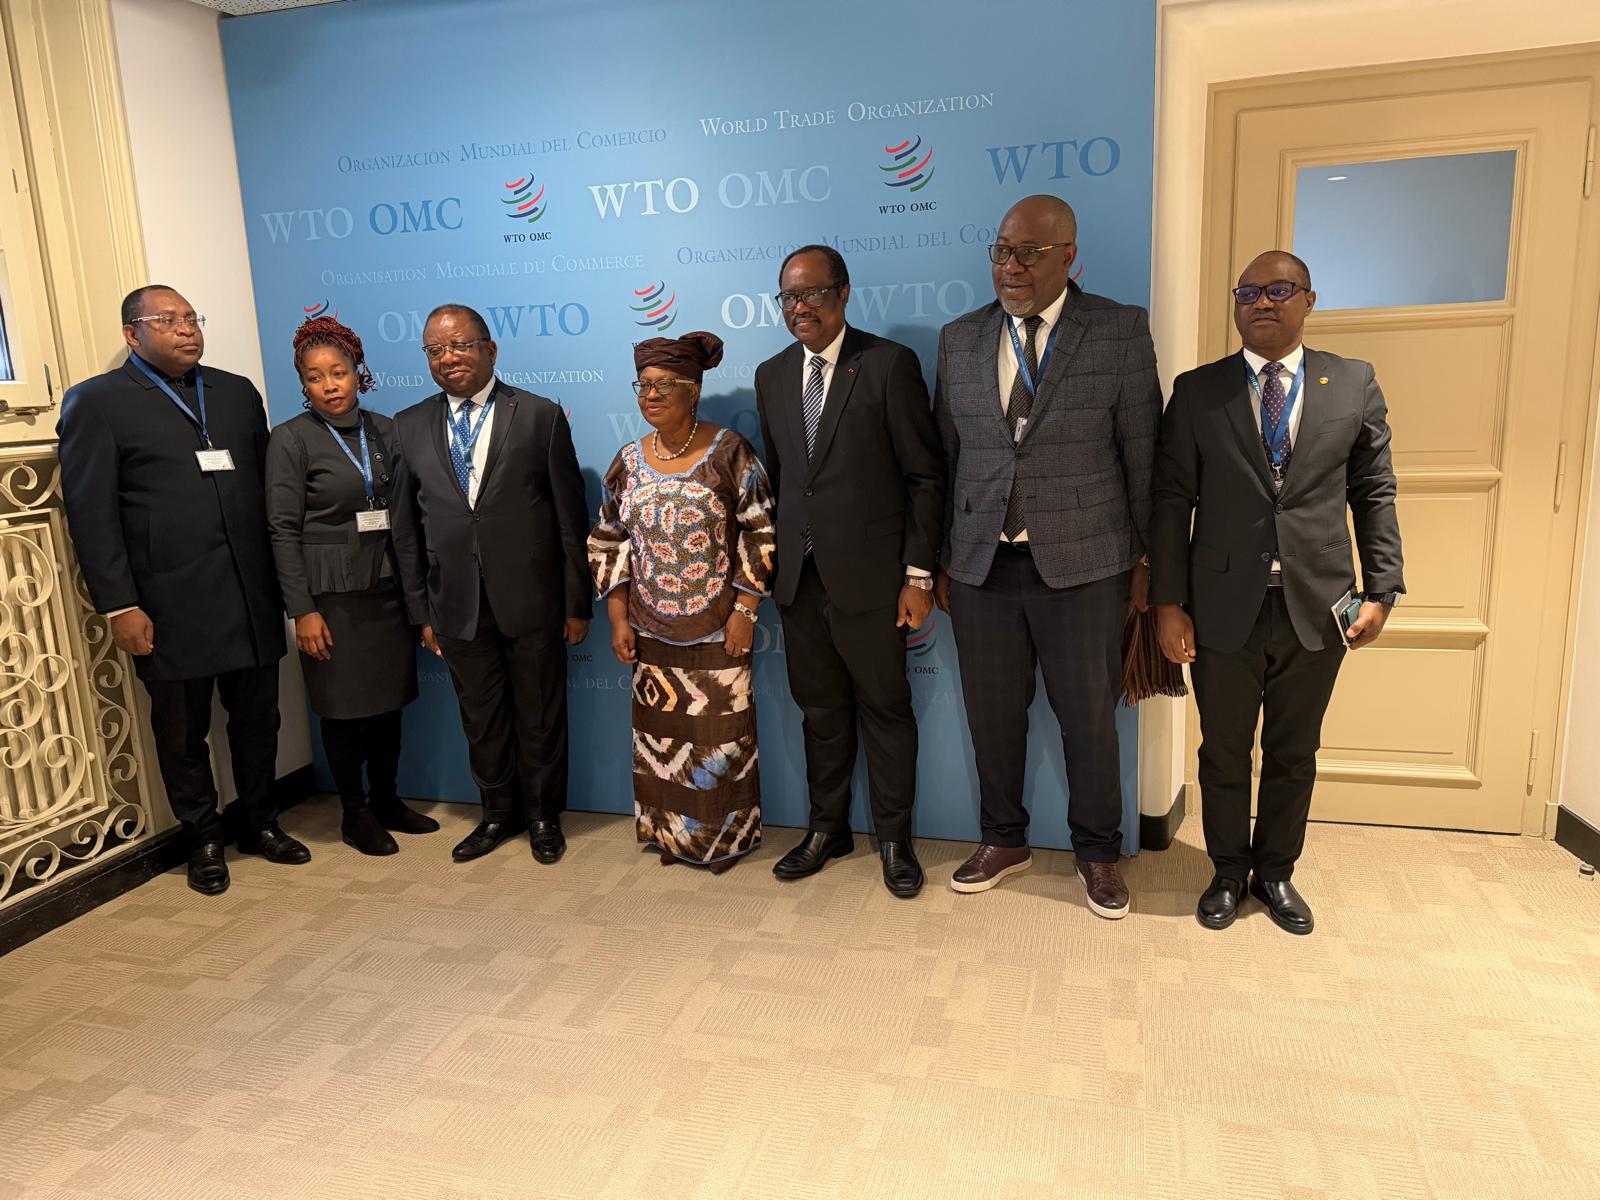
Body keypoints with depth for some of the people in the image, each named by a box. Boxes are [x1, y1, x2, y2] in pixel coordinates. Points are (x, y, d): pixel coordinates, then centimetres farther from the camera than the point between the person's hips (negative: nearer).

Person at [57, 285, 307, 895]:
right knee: (182, 732, 10)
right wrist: (119, 606, -10)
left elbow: (265, 488, 11)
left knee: (258, 719, 13)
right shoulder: (95, 402, 0)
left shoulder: (238, 392, 13)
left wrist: (281, 579, 6)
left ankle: (258, 820, 32)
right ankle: (203, 839, 27)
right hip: (171, 605, -3)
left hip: (252, 597, 4)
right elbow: (92, 515, -5)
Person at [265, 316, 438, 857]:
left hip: (388, 589, 4)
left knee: (389, 700, 12)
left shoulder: (383, 430, 6)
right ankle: (355, 813, 22)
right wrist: (303, 610, -13)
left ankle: (386, 800, 29)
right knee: (345, 709, 5)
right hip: (332, 595, -4)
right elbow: (284, 531, -9)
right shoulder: (291, 439, -6)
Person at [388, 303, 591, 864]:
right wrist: (422, 609, 5)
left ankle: (544, 815, 31)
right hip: (457, 604, 3)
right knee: (481, 719, 15)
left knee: (540, 717, 11)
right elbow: (406, 527, 7)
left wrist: (578, 603, -4)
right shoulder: (410, 426, 5)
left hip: (532, 600, -3)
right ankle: (498, 814, 35)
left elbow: (571, 517, -4)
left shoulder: (541, 416, -4)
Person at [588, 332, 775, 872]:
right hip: (651, 632, 4)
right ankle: (673, 833, 30)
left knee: (721, 736, 4)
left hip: (718, 630, -4)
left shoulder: (729, 451, -8)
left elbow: (759, 534, -8)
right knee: (660, 735, 11)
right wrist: (618, 619, 4)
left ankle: (726, 837, 24)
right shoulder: (629, 461, 3)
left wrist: (745, 610, -12)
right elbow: (608, 542, 9)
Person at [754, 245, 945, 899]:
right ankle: (828, 827, 31)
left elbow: (925, 476, -7)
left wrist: (919, 575, -10)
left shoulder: (890, 363, -6)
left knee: (885, 707, 7)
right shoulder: (772, 375, 11)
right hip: (798, 576, 5)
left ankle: (894, 837, 23)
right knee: (820, 708, 15)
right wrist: (772, 566, 10)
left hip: (869, 575, -5)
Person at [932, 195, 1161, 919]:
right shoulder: (960, 340, 7)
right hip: (982, 564, 3)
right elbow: (945, 457, 9)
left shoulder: (1121, 332, -2)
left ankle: (1097, 852, 31)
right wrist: (941, 561, 8)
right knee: (992, 713, 13)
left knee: (1089, 718, 9)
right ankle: (1004, 841, 34)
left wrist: (1146, 559, -1)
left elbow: (1143, 454, -1)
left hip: (1083, 565, -2)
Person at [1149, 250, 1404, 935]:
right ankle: (1229, 872, 32)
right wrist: (1168, 602, -7)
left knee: (1294, 753, 15)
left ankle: (1276, 872, 35)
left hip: (1317, 609, 1)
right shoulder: (1197, 391, 1)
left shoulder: (1355, 385, 4)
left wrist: (1382, 589, -1)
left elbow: (1375, 494, 6)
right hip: (1222, 608, -1)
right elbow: (1170, 500, -2)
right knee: (1224, 752, 12)